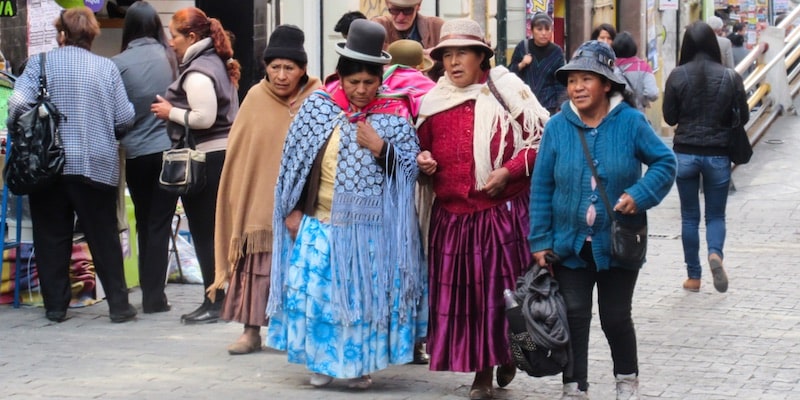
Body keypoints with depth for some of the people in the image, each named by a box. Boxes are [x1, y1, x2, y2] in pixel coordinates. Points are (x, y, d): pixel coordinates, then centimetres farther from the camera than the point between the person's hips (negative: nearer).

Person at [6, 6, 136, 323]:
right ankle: (118, 305, 7)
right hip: (97, 165, 1)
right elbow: (125, 118, -2)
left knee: (51, 237, 9)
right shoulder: (107, 68, 2)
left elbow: (18, 104, -13)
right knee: (104, 238, 8)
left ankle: (55, 305, 11)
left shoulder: (40, 62, -1)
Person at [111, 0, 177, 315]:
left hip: (136, 155, 0)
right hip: (169, 149, 0)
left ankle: (149, 293, 19)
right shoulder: (169, 57, -3)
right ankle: (154, 296, 2)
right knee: (160, 225, 4)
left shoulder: (118, 64, -7)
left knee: (144, 225, 15)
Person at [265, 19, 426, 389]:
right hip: (320, 223, 1)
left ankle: (358, 363, 19)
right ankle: (321, 360, 18)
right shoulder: (317, 108, -1)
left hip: (371, 229, -1)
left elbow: (409, 171, -3)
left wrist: (380, 148, -18)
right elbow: (293, 160, 5)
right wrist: (292, 209, 3)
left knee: (365, 295, 5)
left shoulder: (394, 117, -3)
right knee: (315, 291, 1)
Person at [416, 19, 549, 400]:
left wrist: (509, 170, -14)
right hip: (452, 216, 4)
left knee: (502, 289, -3)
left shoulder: (506, 91, -2)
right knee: (460, 293, 2)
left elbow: (540, 139, -3)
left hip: (504, 212, -4)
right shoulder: (433, 101, 10)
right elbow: (423, 145, 23)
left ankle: (508, 354, 20)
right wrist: (423, 160, 1)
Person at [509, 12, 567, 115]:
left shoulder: (556, 52, 1)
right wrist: (521, 65, -11)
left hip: (548, 106, -1)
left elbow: (560, 83, 3)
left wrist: (559, 108, -2)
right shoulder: (522, 47, 2)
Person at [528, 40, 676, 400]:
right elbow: (541, 187, -1)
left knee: (616, 317, 9)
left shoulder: (631, 122, -8)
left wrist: (640, 194, -17)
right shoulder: (557, 127, -5)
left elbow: (665, 161, 0)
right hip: (570, 244, 1)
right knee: (574, 316, 3)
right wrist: (540, 240, -3)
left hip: (618, 244, -1)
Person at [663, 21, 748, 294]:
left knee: (689, 216, 12)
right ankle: (715, 253, -17)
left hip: (685, 153, 0)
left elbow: (669, 117, -2)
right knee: (716, 215, 12)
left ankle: (694, 276, 13)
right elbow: (743, 117, 0)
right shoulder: (730, 77, -8)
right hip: (718, 155, 0)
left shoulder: (677, 76, -8)